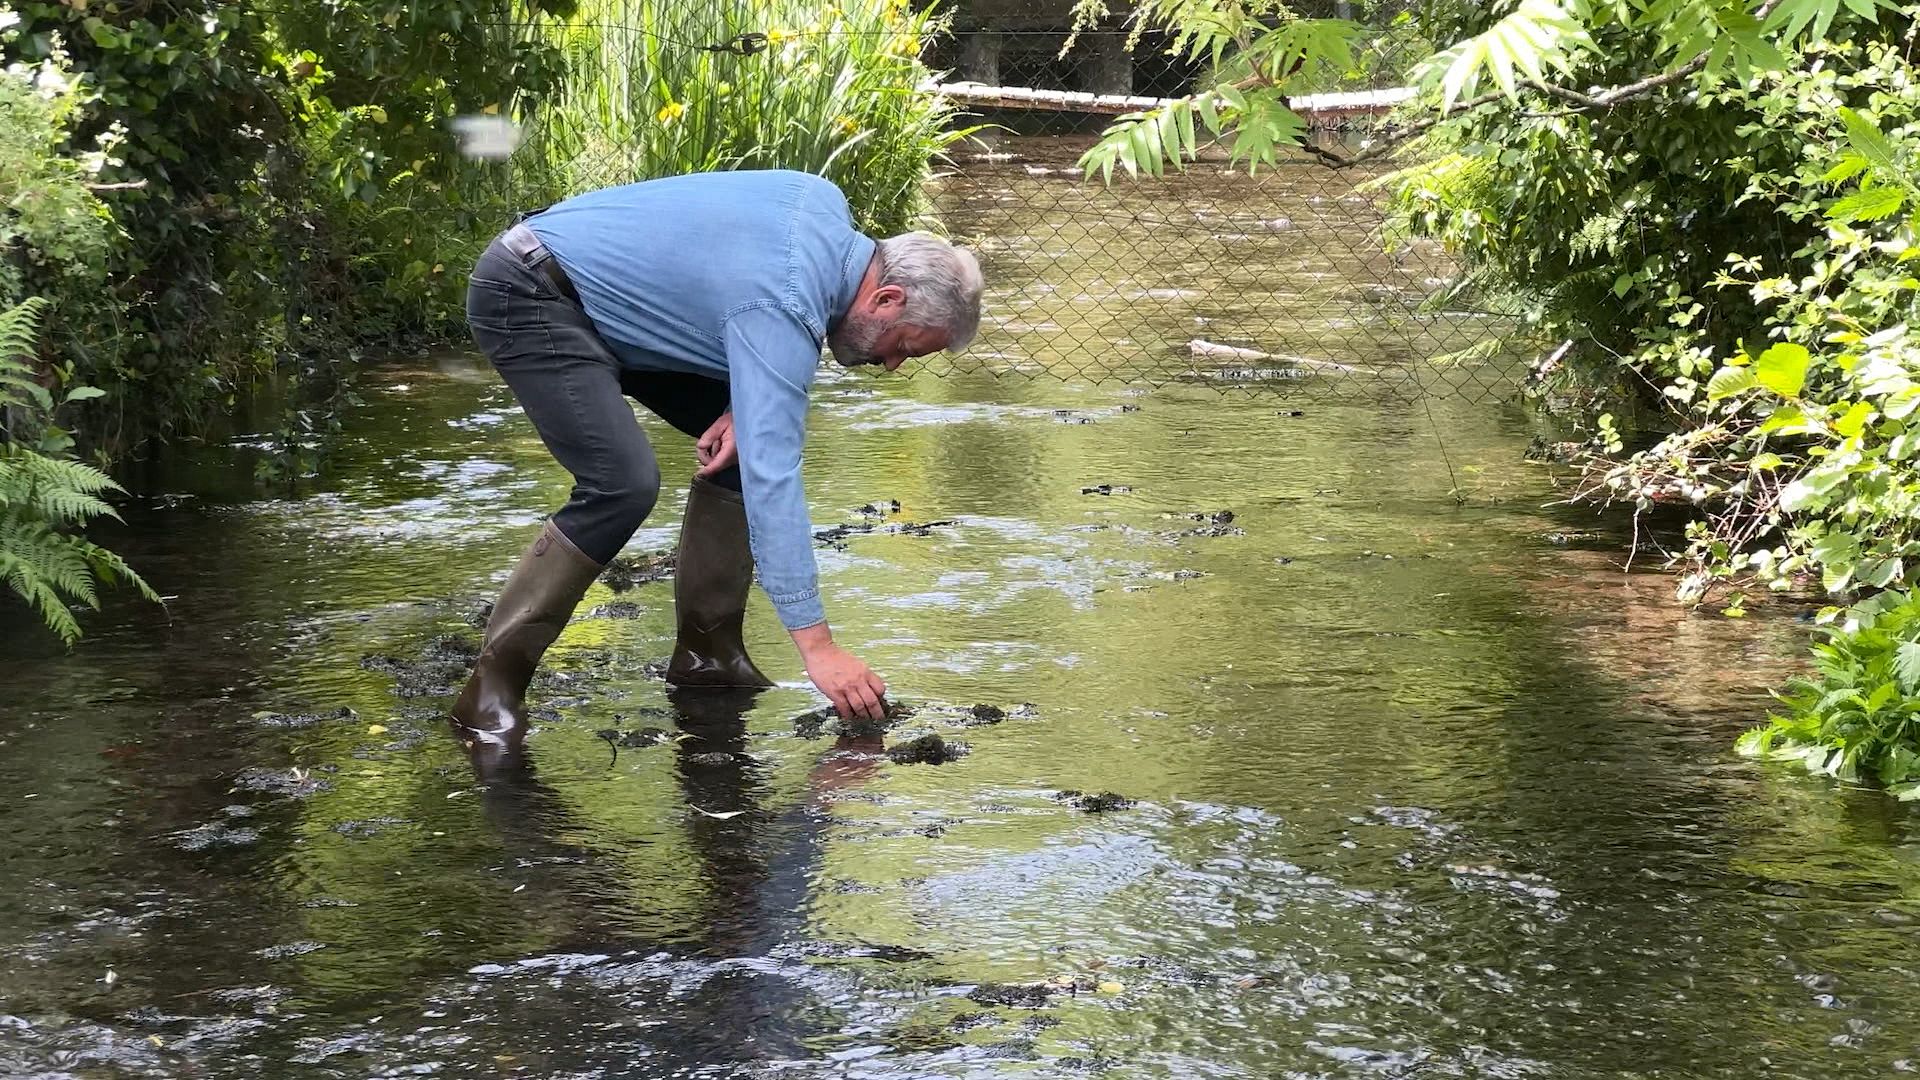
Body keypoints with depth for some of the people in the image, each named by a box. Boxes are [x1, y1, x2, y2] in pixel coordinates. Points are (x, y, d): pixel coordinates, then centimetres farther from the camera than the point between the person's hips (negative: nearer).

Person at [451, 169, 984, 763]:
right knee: (624, 484, -26)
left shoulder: (828, 205, -2)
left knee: (760, 432, 3)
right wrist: (817, 645, -34)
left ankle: (706, 649, 9)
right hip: (525, 297, -10)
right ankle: (493, 688, -18)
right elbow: (771, 482, -33)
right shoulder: (785, 309, -28)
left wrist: (744, 405, -5)